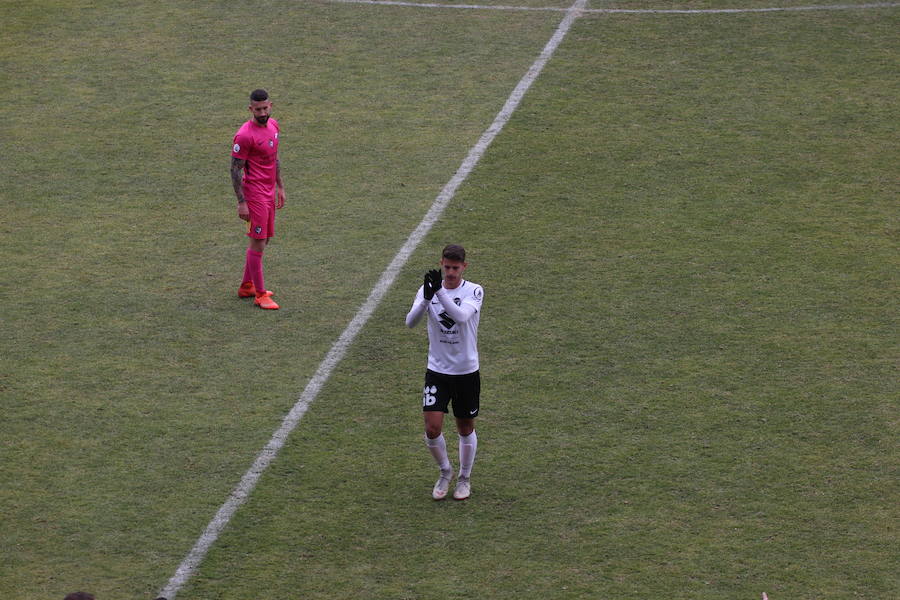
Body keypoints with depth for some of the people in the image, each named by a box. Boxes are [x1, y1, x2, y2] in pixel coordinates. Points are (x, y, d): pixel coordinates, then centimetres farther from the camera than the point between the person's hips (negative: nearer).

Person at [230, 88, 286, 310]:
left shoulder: (273, 125, 8)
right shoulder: (245, 135, -18)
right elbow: (235, 169, -15)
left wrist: (280, 187, 20)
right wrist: (241, 202, -17)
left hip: (269, 192, 9)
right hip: (255, 195, -9)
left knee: (263, 240, 15)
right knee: (258, 243, -5)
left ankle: (246, 286, 28)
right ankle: (260, 295, 2)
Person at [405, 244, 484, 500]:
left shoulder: (474, 291, -9)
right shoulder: (428, 289, -3)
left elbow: (462, 316, -29)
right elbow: (411, 321, -17)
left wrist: (439, 291, -40)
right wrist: (426, 298, -35)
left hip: (466, 371, -1)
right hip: (437, 371, 1)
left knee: (466, 428, 10)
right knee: (432, 428, -8)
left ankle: (464, 478, 31)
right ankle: (445, 472, 19)